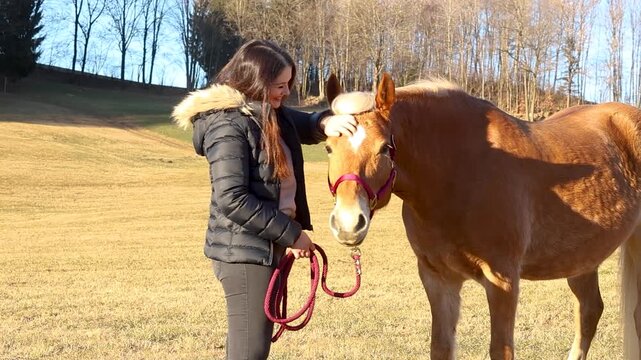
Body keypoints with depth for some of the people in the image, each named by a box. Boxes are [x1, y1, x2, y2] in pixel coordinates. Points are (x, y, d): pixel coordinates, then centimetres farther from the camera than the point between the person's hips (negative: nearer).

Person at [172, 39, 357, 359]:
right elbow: (232, 200, -25)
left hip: (268, 246, 10)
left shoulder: (272, 114, 8)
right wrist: (291, 234, -20)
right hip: (244, 250, -10)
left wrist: (327, 123, -6)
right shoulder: (229, 126, -18)